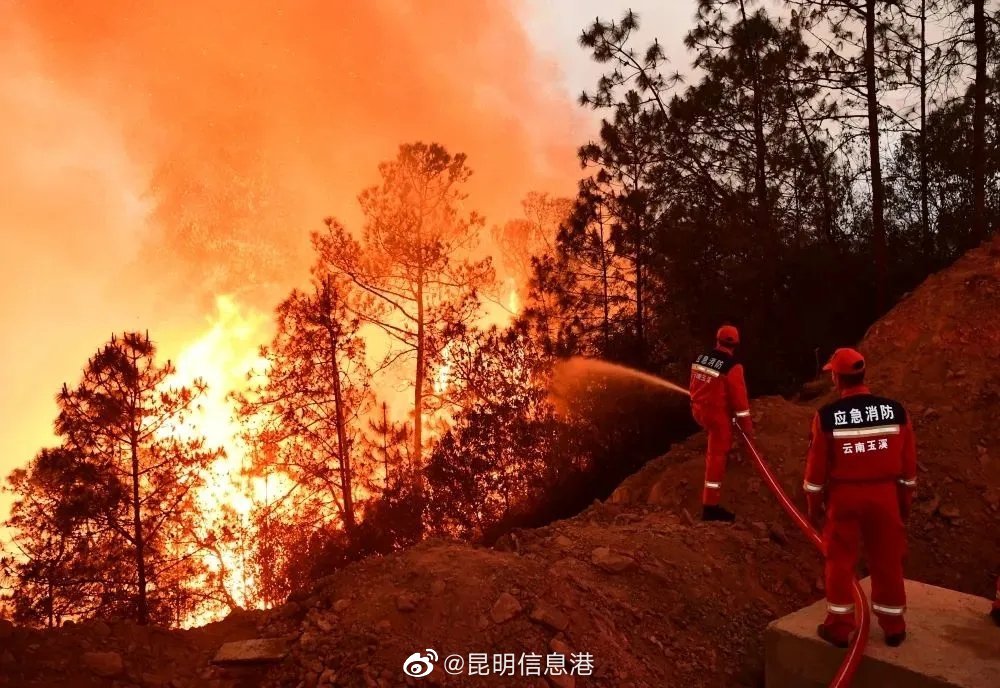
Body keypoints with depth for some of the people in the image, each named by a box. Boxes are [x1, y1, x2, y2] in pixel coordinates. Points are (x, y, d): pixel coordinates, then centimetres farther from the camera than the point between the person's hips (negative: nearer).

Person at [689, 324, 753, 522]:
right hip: (718, 414, -6)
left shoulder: (700, 358, 2)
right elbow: (739, 398, -15)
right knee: (716, 456, -1)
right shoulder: (732, 367, -18)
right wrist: (747, 425, -4)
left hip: (698, 410, 6)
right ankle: (710, 506, 1)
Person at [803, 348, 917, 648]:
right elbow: (908, 462, 3)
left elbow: (816, 465, -7)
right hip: (885, 495, 2)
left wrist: (814, 503, 6)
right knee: (887, 562, 15)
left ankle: (839, 627, 17)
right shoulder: (896, 410, -5)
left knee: (840, 561, 10)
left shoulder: (827, 416, -14)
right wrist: (905, 499, 16)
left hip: (843, 496, -2)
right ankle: (893, 627, 27)